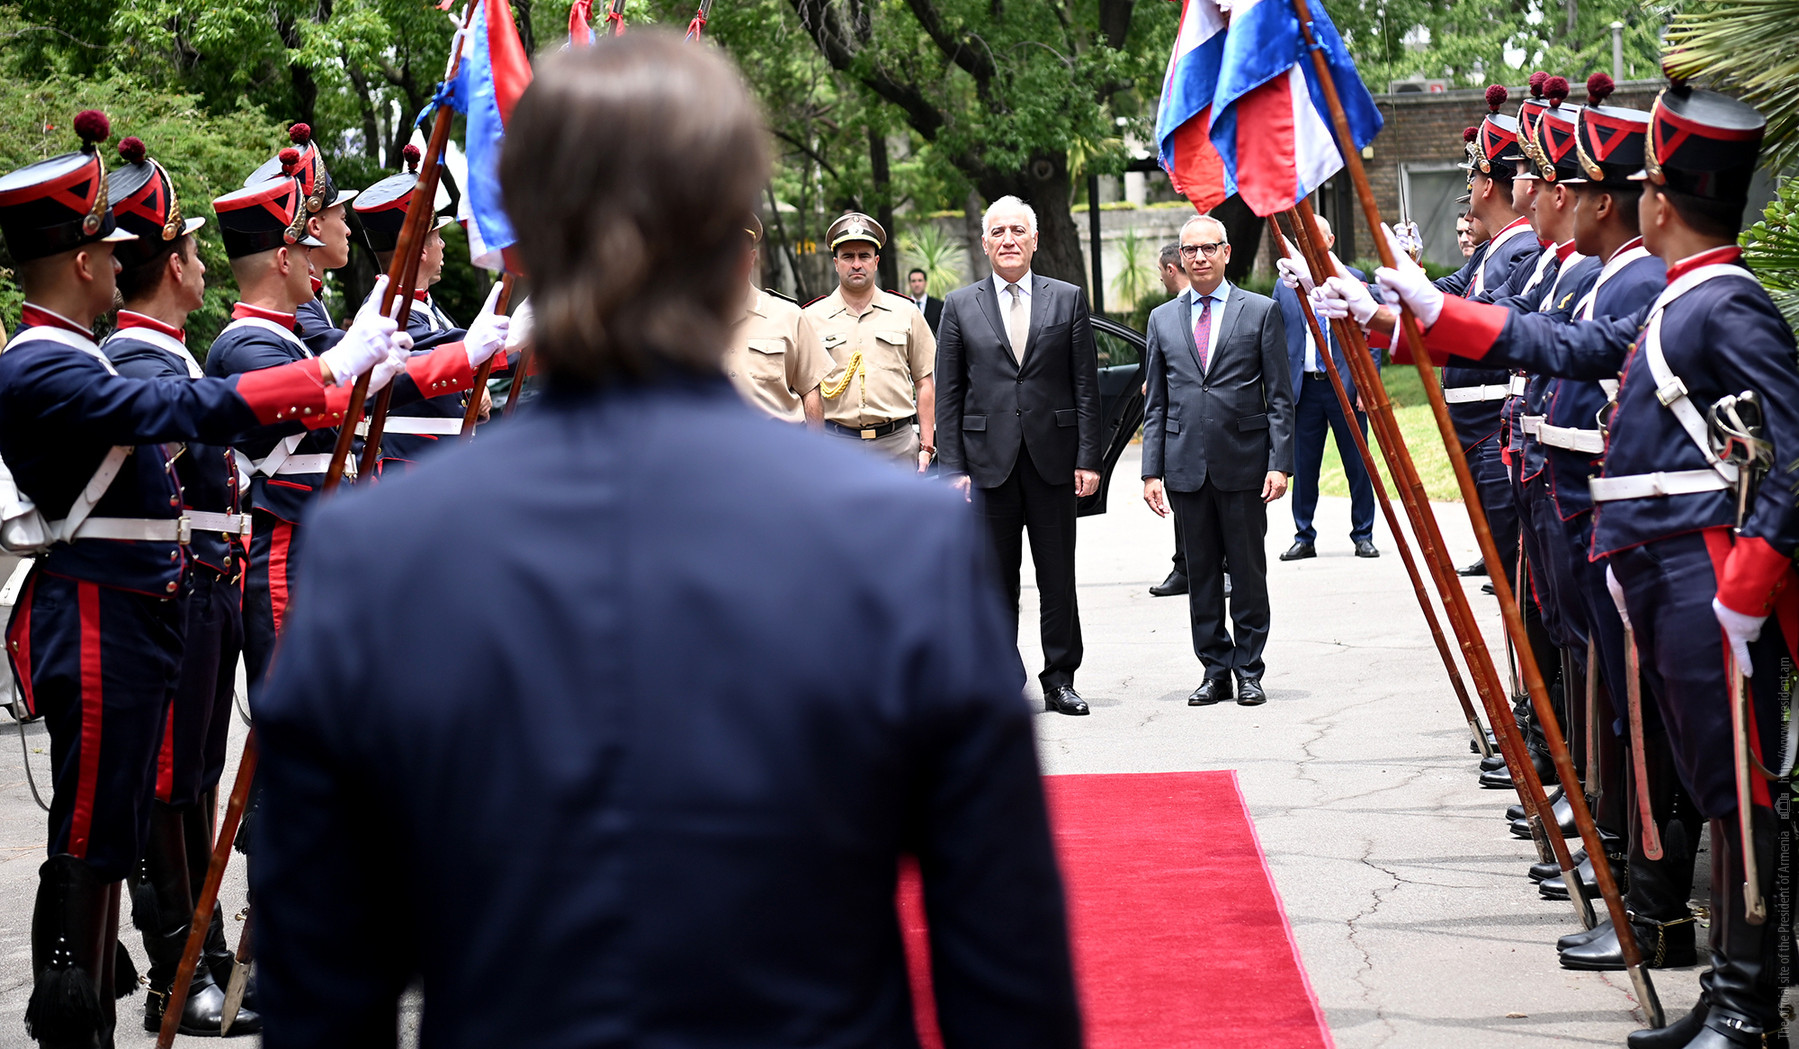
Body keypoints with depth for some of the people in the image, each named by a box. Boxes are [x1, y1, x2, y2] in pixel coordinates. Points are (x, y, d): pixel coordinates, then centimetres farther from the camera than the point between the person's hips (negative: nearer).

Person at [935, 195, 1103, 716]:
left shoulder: (1068, 300, 6)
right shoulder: (960, 306, 6)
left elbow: (1086, 385, 4)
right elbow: (949, 394, 5)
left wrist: (1088, 458, -3)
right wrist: (954, 466, -2)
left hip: (1053, 458, 0)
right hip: (989, 459, 0)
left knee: (1058, 577, 4)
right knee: (996, 581, 3)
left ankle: (1060, 680, 12)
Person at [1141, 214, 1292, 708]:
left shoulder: (1261, 311, 3)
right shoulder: (1163, 319, 11)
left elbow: (1280, 397, 1)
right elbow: (1155, 404, 11)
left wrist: (1280, 463, -7)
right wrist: (1151, 472, 4)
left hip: (1243, 462, -2)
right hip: (1186, 465, 2)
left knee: (1248, 571, 2)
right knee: (1201, 573, 5)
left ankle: (1249, 671, 10)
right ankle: (1215, 669, 13)